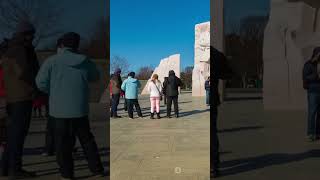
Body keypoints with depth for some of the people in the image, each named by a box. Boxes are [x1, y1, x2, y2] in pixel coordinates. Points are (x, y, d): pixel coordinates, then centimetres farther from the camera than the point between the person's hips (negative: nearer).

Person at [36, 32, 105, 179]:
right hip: (80, 109, 2)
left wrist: (54, 92, 8)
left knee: (63, 142, 9)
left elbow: (41, 82, -9)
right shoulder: (85, 61, 1)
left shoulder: (52, 61, -6)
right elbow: (95, 77, 16)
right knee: (87, 139, 14)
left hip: (59, 110, -2)